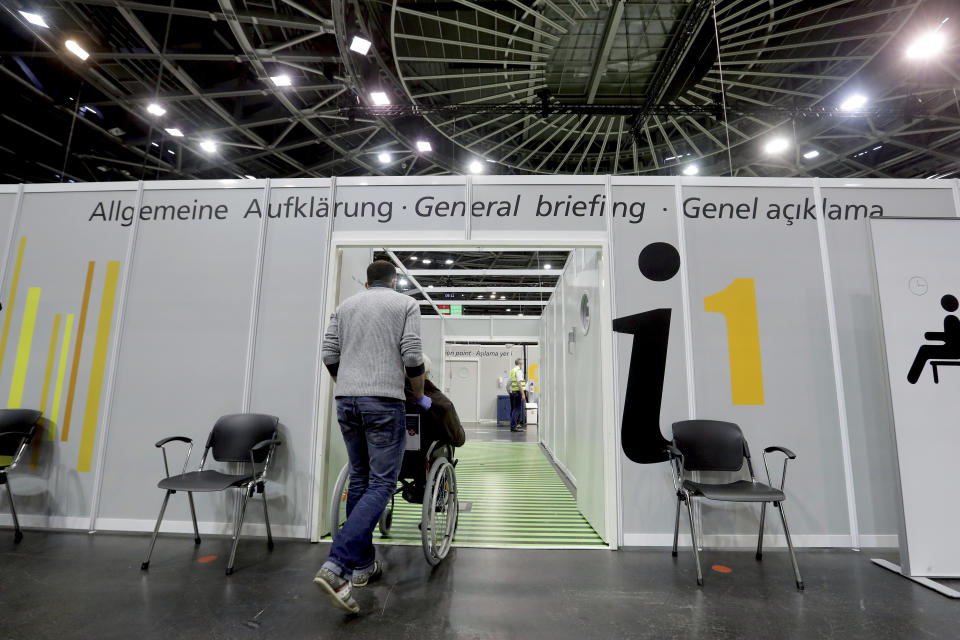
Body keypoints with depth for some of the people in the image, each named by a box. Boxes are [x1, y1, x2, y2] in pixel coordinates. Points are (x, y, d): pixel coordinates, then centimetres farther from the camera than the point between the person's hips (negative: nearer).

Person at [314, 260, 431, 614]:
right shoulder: (406, 303, 4)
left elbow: (329, 354, 11)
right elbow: (412, 357, -6)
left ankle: (362, 565, 24)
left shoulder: (345, 305, 17)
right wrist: (420, 397, 8)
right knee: (381, 484, 0)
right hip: (383, 401, -5)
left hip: (345, 400, 6)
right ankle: (337, 566, -12)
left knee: (359, 479, 15)